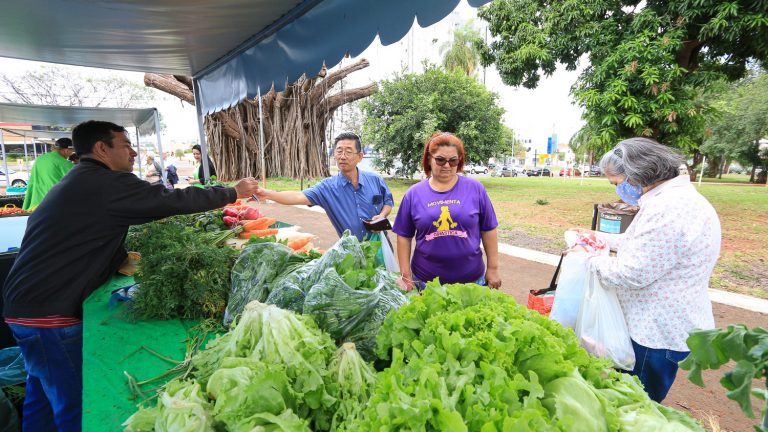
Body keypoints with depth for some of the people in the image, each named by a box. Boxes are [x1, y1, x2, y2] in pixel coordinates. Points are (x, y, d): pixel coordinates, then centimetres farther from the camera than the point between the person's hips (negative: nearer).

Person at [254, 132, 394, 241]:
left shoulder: (375, 180, -7)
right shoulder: (328, 187, -12)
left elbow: (388, 202, 7)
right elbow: (299, 197, -24)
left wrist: (382, 216, -15)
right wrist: (268, 194, -38)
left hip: (378, 245, 1)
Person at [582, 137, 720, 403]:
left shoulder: (668, 209, -28)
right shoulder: (669, 198, 7)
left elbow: (631, 274, -26)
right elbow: (642, 243, 21)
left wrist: (590, 259, -11)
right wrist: (601, 239, 13)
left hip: (661, 334, -10)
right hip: (653, 324, 10)